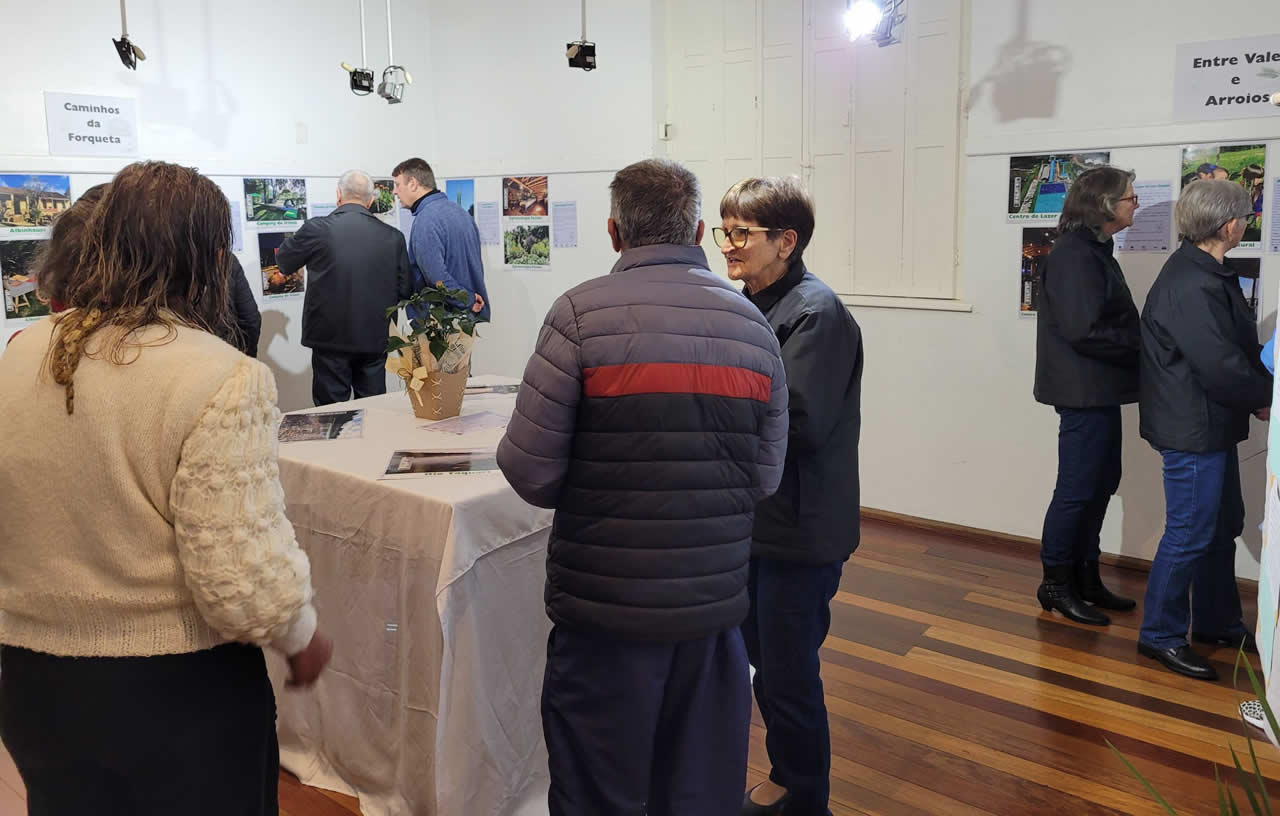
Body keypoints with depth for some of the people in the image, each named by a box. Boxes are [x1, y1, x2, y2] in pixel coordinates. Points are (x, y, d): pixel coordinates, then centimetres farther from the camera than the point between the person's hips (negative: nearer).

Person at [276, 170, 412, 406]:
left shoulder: (316, 229, -9)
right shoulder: (393, 236, -2)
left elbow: (284, 262, 8)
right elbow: (404, 291, 3)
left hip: (330, 338, -2)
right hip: (375, 339, 2)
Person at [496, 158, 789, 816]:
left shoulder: (582, 313, -12)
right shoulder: (754, 324, 1)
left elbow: (529, 472, -12)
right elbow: (765, 478, 3)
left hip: (606, 602, -4)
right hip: (716, 601, 4)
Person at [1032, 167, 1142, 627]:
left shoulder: (1094, 251, 14)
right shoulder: (1075, 255, -17)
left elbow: (1112, 321, 13)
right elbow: (1085, 330, -23)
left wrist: (1141, 342, -3)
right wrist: (1143, 345, -13)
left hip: (1098, 390, 10)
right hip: (1084, 391, -10)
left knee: (1101, 483, 16)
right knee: (1078, 488, -1)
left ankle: (1085, 575, 28)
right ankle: (1056, 583, 12)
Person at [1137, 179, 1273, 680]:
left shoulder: (1207, 274, 11)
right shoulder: (1191, 284, -23)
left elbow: (1238, 347, 13)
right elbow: (1219, 364, -24)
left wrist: (1259, 390, -1)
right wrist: (1263, 398, -8)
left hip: (1212, 425, 11)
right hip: (1193, 427, -11)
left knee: (1223, 525, 20)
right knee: (1190, 532, -1)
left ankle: (1218, 622, 35)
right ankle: (1161, 635, 12)